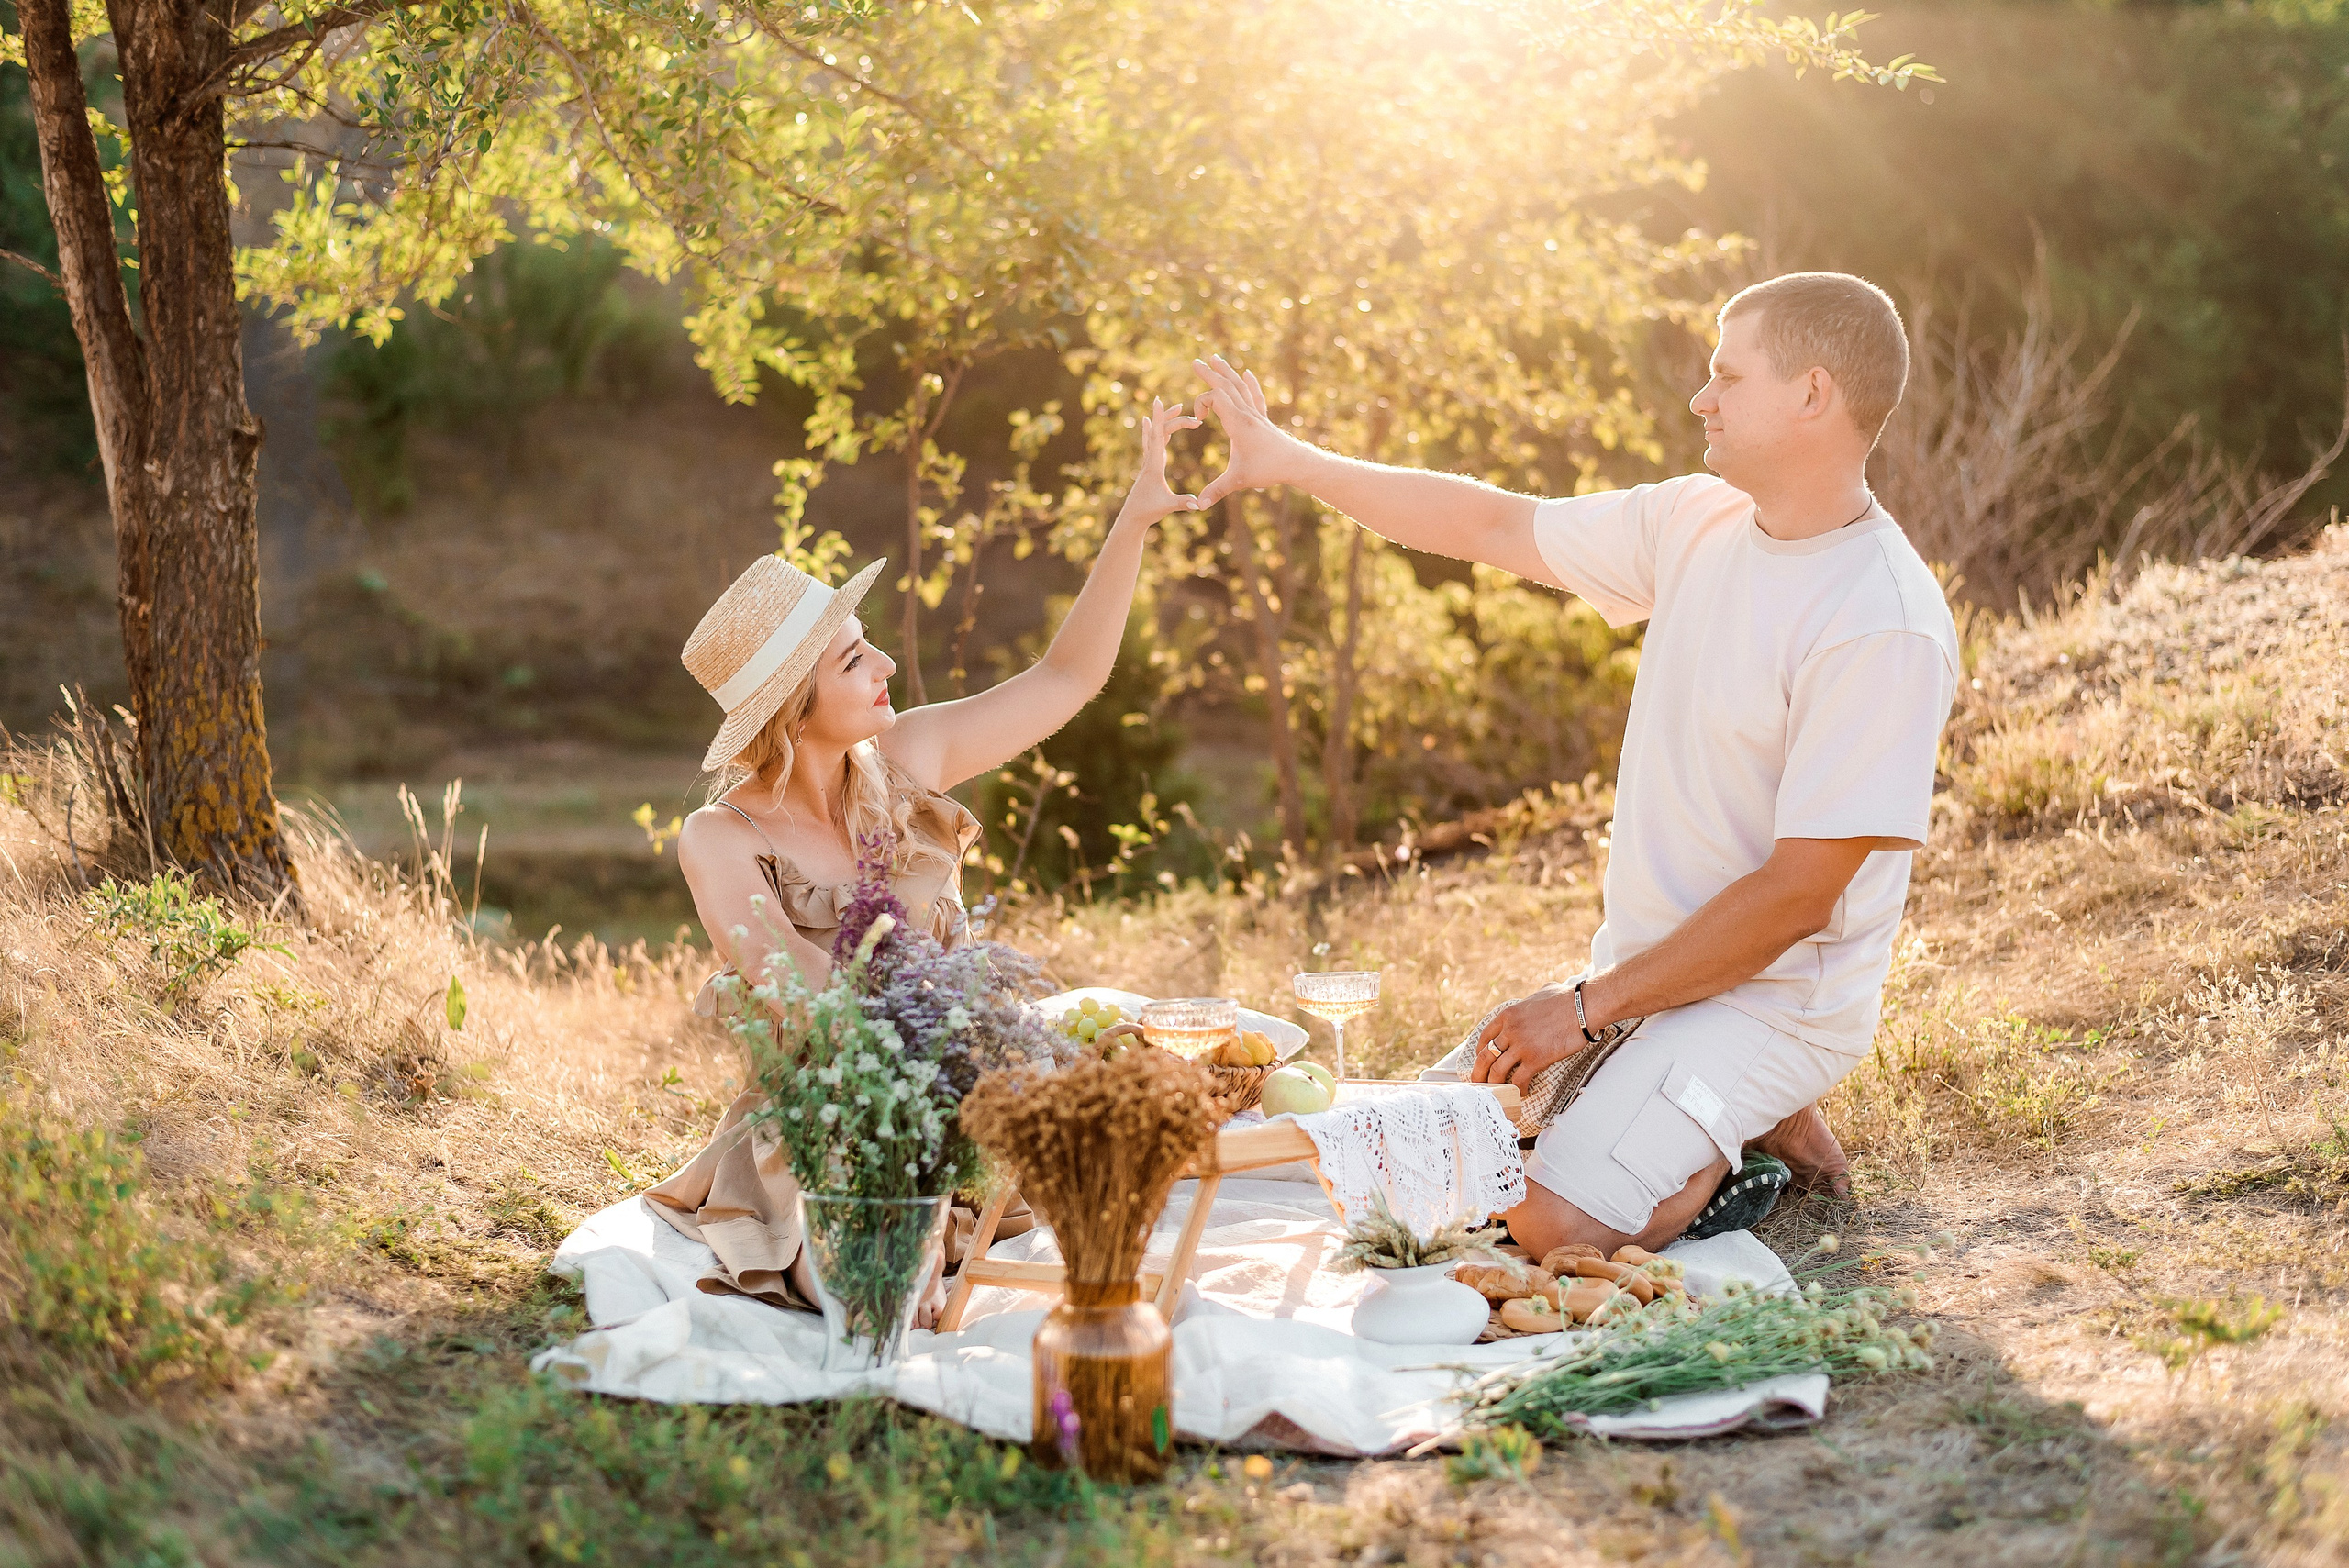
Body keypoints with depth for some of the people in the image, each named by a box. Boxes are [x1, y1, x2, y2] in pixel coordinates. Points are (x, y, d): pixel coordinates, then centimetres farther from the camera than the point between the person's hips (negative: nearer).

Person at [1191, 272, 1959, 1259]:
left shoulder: (1886, 628, -23)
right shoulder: (1697, 522, 1)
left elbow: (1797, 894, -23)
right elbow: (1496, 525, 12)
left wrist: (1587, 1007, -18)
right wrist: (1289, 461, 10)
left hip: (1773, 999, -8)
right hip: (1642, 965, 8)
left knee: (1555, 1226, -23)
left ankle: (1758, 1130, 3)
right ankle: (1709, 1121, 18)